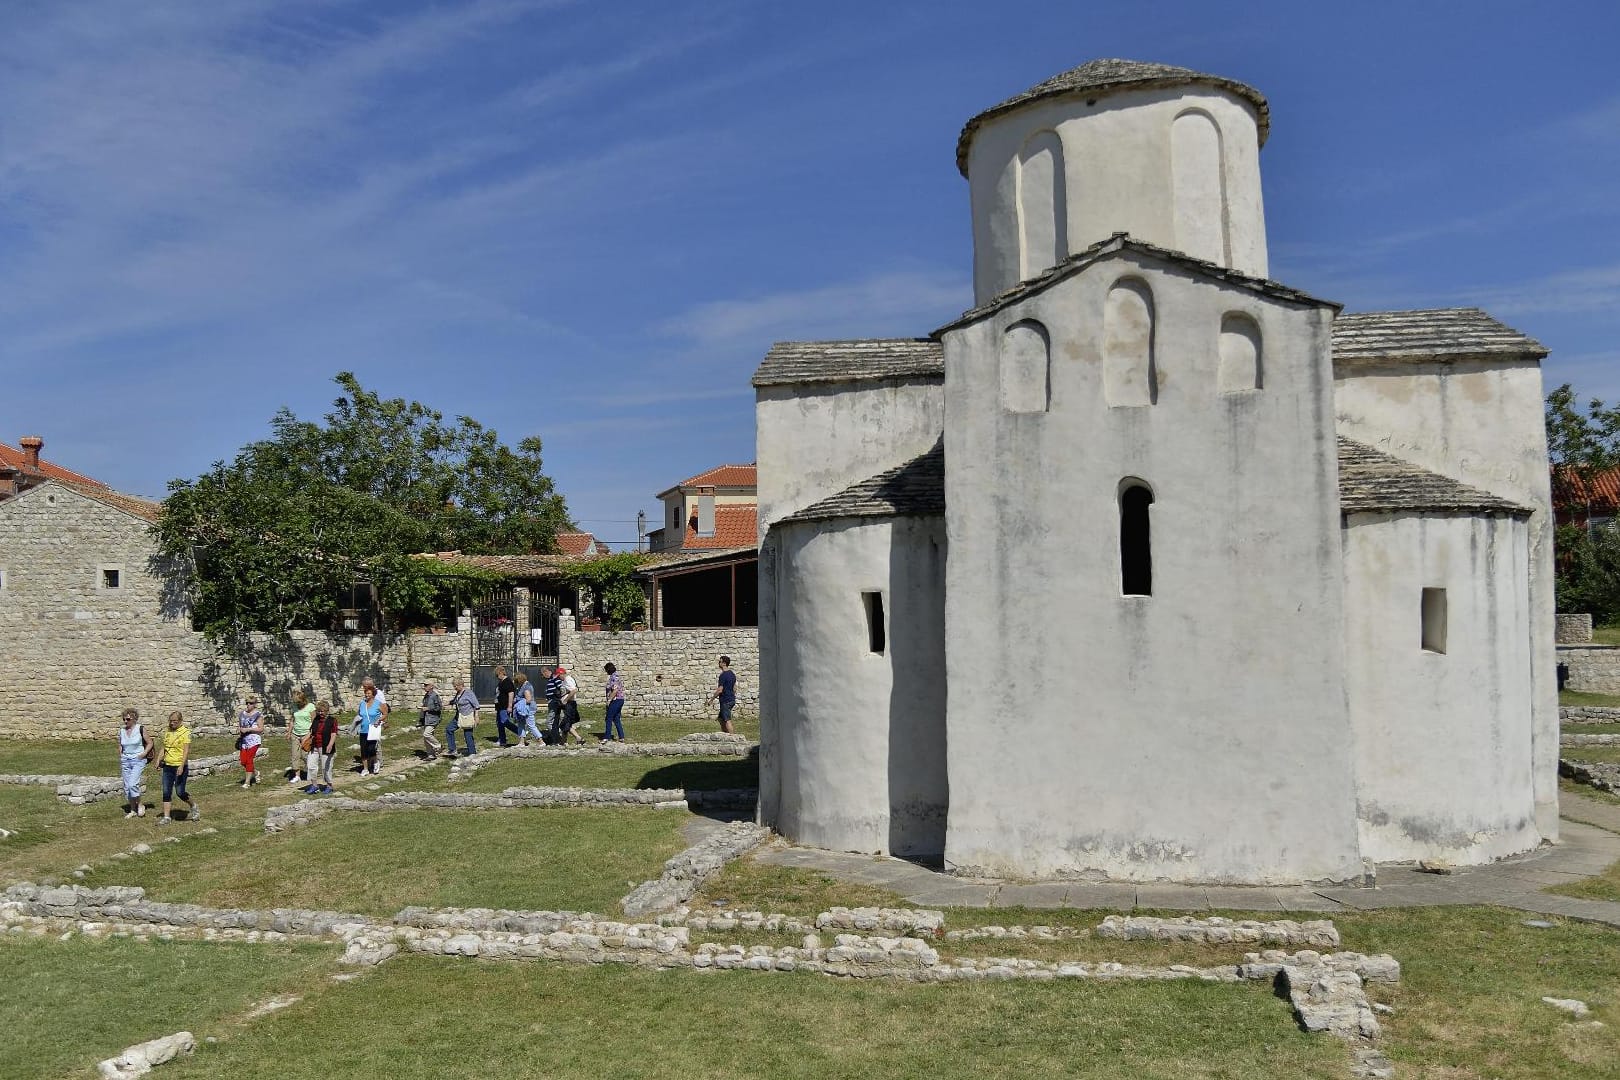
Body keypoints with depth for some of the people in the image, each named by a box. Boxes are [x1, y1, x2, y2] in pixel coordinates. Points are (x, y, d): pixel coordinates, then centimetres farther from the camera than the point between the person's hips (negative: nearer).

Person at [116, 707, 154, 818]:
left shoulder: (141, 729, -4)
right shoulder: (121, 731, 8)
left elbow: (149, 743, 3)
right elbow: (120, 748, 16)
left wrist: (144, 753, -12)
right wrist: (119, 764, 14)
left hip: (138, 760, -5)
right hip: (125, 760, 5)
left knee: (133, 784, -18)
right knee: (127, 787, 5)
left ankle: (140, 804, 2)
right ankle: (132, 810, 14)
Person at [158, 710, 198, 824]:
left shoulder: (185, 732, -10)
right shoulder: (168, 732, 11)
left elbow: (186, 750, -16)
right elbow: (164, 747, 21)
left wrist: (182, 766, -24)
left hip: (180, 766, -6)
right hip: (168, 766, 6)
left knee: (180, 792, -4)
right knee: (166, 792, 3)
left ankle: (194, 806, 21)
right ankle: (166, 817, 7)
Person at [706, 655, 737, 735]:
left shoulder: (723, 675, -17)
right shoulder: (732, 674, 11)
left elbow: (720, 690, -18)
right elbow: (734, 688, 17)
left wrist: (712, 698, -7)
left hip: (725, 701, -9)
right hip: (732, 699, 9)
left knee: (727, 720, -5)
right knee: (721, 719, 17)